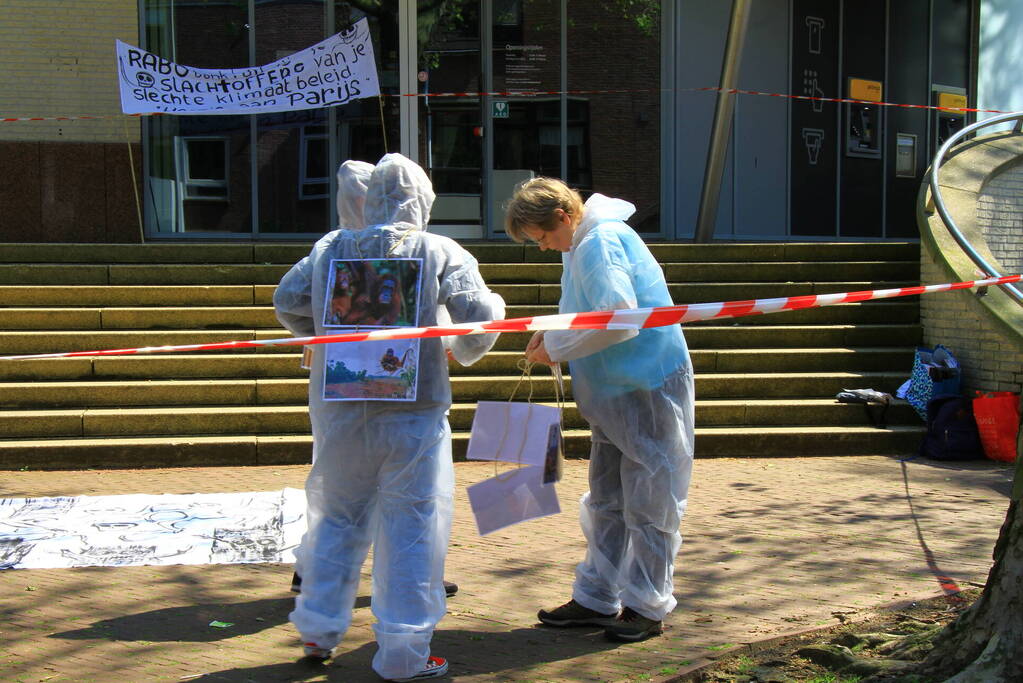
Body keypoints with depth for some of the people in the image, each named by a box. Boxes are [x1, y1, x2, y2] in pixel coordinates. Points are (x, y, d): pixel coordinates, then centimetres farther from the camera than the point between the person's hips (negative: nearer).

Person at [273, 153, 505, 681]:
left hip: (338, 409, 4)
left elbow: (286, 301, 12)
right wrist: (467, 351, 10)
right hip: (411, 412, -3)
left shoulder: (330, 248, 4)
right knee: (410, 528, 4)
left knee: (337, 516, 19)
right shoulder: (441, 253, -5)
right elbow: (481, 315, -10)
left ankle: (319, 628, 29)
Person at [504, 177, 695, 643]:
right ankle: (596, 598, 22)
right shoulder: (582, 245, 12)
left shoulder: (600, 243, -19)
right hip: (615, 391, 10)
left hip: (649, 389, -10)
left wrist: (556, 347, -17)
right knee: (606, 502, 14)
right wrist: (554, 334, 3)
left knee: (648, 503, 0)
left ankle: (646, 606, 9)